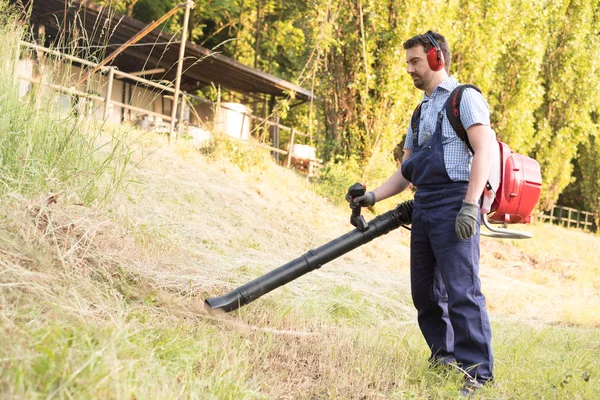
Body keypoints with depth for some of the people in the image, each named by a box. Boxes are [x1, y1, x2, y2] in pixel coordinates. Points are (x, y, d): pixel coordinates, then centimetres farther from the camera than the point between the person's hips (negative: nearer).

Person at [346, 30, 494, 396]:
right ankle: (444, 355, 23)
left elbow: (483, 150, -13)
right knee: (425, 290, 10)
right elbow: (407, 171, 23)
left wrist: (470, 204, -22)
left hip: (454, 204, -8)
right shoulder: (421, 112, 23)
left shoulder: (464, 98, -1)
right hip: (424, 208, 8)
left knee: (461, 289, -11)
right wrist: (373, 197, 10)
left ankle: (478, 372, -7)